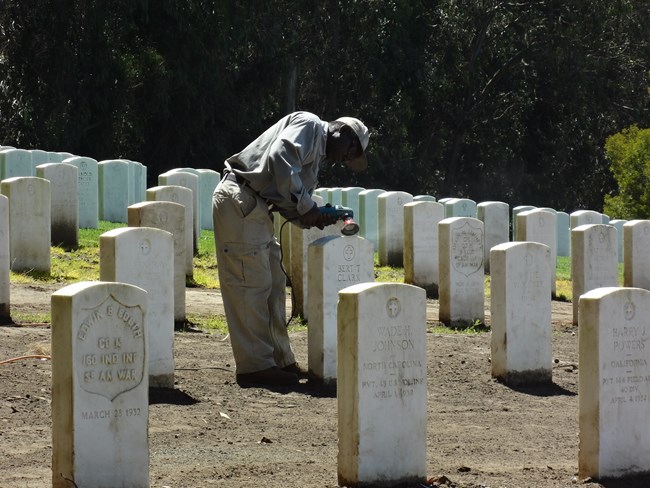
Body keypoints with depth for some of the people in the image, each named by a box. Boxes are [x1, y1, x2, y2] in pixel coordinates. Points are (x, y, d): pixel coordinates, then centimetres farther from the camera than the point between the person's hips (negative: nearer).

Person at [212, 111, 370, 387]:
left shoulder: (319, 155, 23)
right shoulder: (309, 126, -6)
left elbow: (290, 206, 20)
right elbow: (280, 158, -24)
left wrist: (317, 218, 1)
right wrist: (306, 207, -18)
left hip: (254, 207, 10)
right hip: (239, 201, -10)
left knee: (274, 281, 13)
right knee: (251, 284, -9)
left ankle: (280, 360, 19)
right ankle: (255, 365, -7)